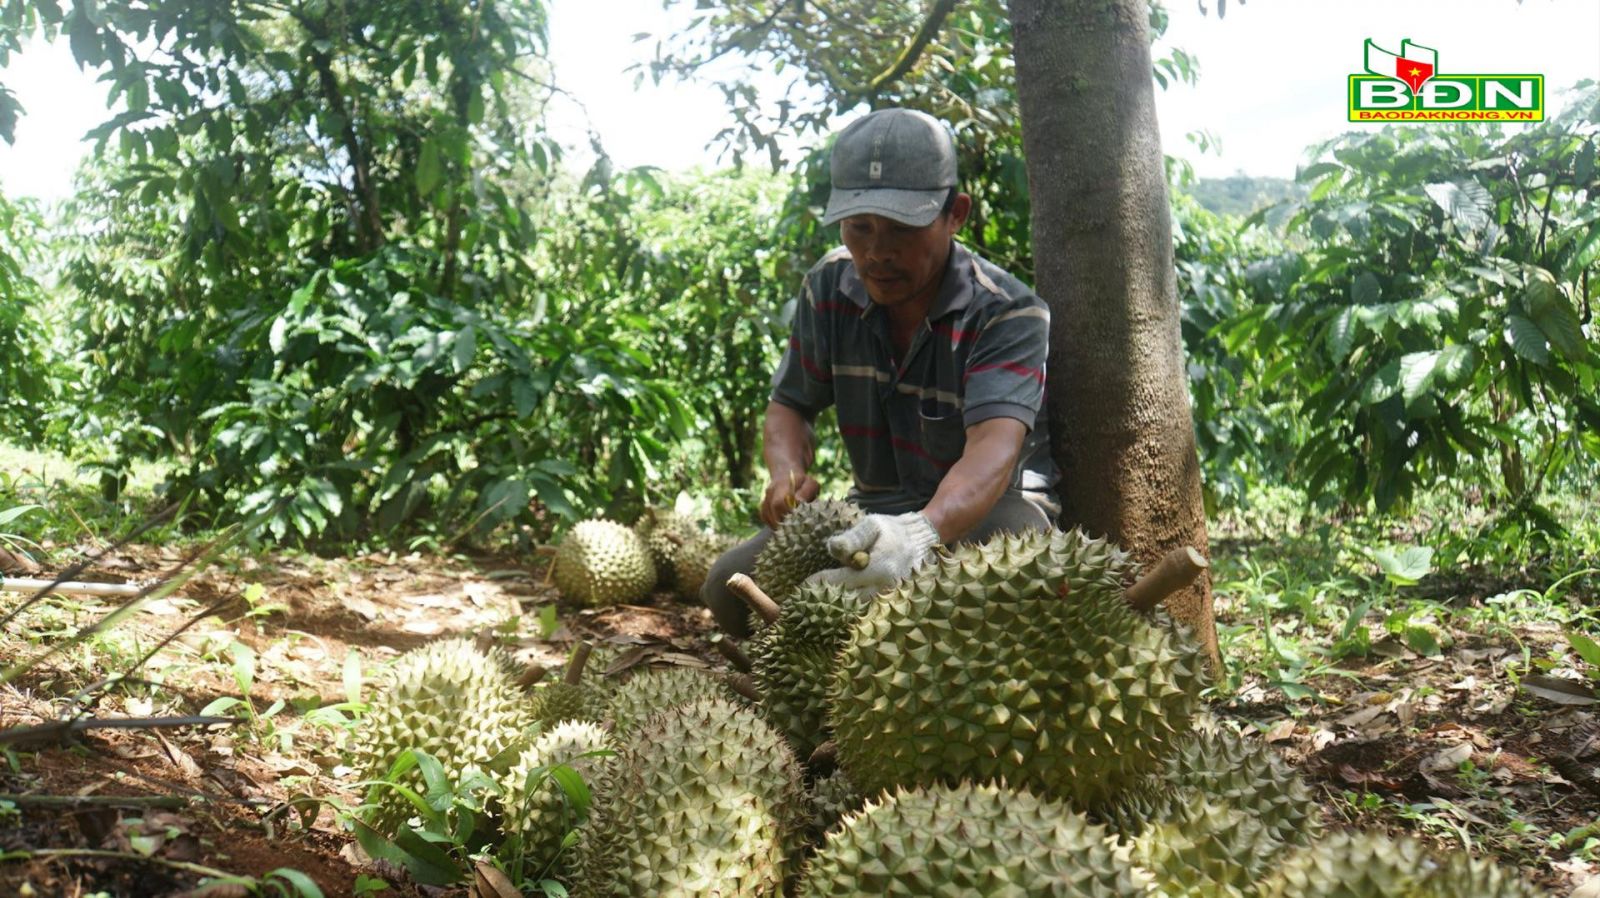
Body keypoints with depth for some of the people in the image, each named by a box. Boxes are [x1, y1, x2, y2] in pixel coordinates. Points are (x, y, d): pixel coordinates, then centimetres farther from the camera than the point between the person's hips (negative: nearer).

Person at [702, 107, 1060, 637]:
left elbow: (994, 446, -40)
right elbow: (790, 405, 5)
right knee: (729, 587, -15)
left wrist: (922, 531, -61)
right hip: (879, 510, 5)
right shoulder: (828, 290, -5)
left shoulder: (1009, 314, -23)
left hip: (992, 505, -4)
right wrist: (788, 474, -21)